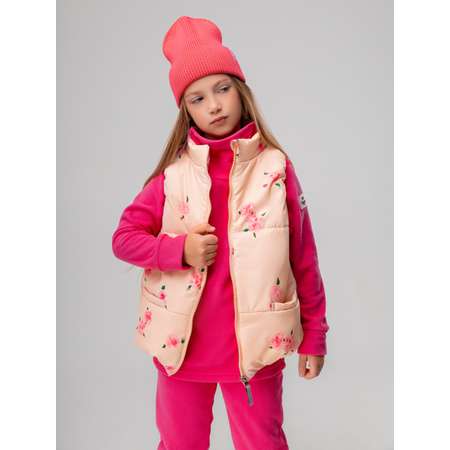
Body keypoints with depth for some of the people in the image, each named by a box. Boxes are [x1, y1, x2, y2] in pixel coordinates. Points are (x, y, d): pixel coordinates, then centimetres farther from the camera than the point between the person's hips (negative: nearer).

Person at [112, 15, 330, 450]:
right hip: (182, 344, 2)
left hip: (255, 345, -1)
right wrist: (179, 249, -17)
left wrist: (314, 335, 1)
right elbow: (124, 237, 0)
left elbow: (303, 259, -3)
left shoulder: (275, 168, -7)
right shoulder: (174, 174, -3)